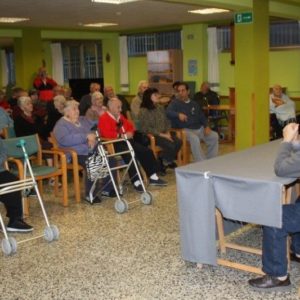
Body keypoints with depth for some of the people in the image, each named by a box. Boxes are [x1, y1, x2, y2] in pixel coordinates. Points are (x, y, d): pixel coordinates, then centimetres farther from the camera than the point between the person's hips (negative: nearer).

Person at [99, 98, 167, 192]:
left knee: (147, 151, -3)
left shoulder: (120, 117, 20)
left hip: (127, 141, 9)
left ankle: (153, 177, 3)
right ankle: (136, 182, -31)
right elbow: (107, 134, -21)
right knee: (129, 154, -35)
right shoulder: (104, 118, -7)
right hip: (115, 143, -9)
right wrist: (123, 135, -18)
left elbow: (130, 126, 26)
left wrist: (130, 133, 1)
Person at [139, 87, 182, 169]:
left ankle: (167, 161, 2)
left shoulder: (160, 108, 13)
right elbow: (146, 129, -13)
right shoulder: (143, 111, -8)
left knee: (178, 142, -20)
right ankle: (162, 163, -2)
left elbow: (167, 122, 16)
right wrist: (162, 135, -17)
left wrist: (168, 133, -5)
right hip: (152, 135, -6)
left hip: (164, 134, 7)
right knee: (170, 145, -28)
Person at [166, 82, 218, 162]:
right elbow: (168, 112, -15)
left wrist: (206, 127, 3)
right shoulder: (175, 103, 4)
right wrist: (178, 114, -34)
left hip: (199, 128, 6)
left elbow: (202, 117, 22)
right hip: (185, 130, -6)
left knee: (214, 136, -10)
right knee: (194, 138, -35)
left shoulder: (194, 104, 22)